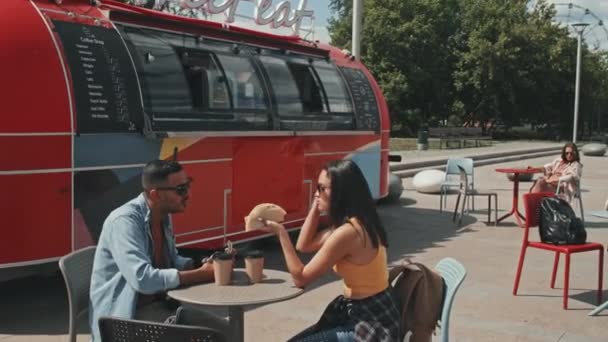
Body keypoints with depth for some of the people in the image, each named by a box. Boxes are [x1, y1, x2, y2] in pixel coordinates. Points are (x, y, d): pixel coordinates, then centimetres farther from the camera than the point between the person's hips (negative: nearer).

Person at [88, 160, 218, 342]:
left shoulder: (164, 217, 3)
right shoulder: (125, 221, -23)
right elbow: (143, 279, -32)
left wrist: (205, 266, -5)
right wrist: (200, 274, -24)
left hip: (159, 301, 8)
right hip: (124, 314, -8)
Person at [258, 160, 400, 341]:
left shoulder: (347, 232, -24)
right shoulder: (354, 224, 6)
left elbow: (300, 278, -17)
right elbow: (304, 245, 16)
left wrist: (281, 233, -16)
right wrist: (316, 206, 7)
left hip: (371, 325, -10)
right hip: (363, 315, 10)